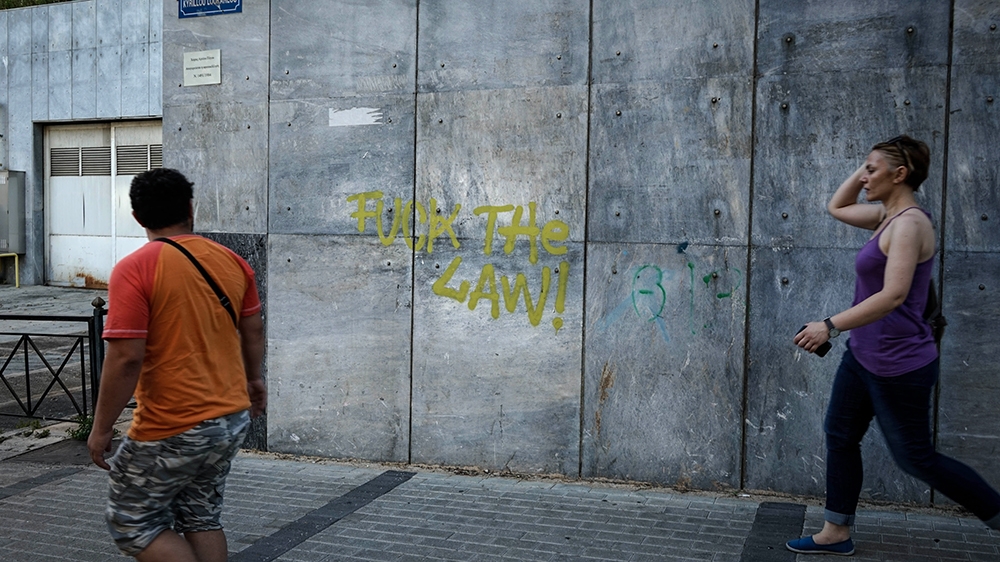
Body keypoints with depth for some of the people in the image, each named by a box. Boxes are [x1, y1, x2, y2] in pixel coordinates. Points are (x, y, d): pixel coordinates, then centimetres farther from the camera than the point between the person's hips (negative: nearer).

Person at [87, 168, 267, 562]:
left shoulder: (134, 270, -15)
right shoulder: (231, 261, 2)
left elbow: (126, 357, -20)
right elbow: (253, 332, 11)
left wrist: (101, 428, -9)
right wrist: (253, 380, 28)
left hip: (172, 431, -6)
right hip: (233, 419, 6)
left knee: (132, 523, 13)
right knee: (201, 518, 21)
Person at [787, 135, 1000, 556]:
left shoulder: (909, 223, -21)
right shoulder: (888, 216, 6)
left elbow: (893, 295, -32)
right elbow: (836, 208, 22)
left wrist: (831, 326, -33)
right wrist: (863, 170, 9)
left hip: (898, 364, -9)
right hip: (863, 355, 9)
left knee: (915, 458, 6)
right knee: (840, 435, 13)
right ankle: (836, 534, 25)